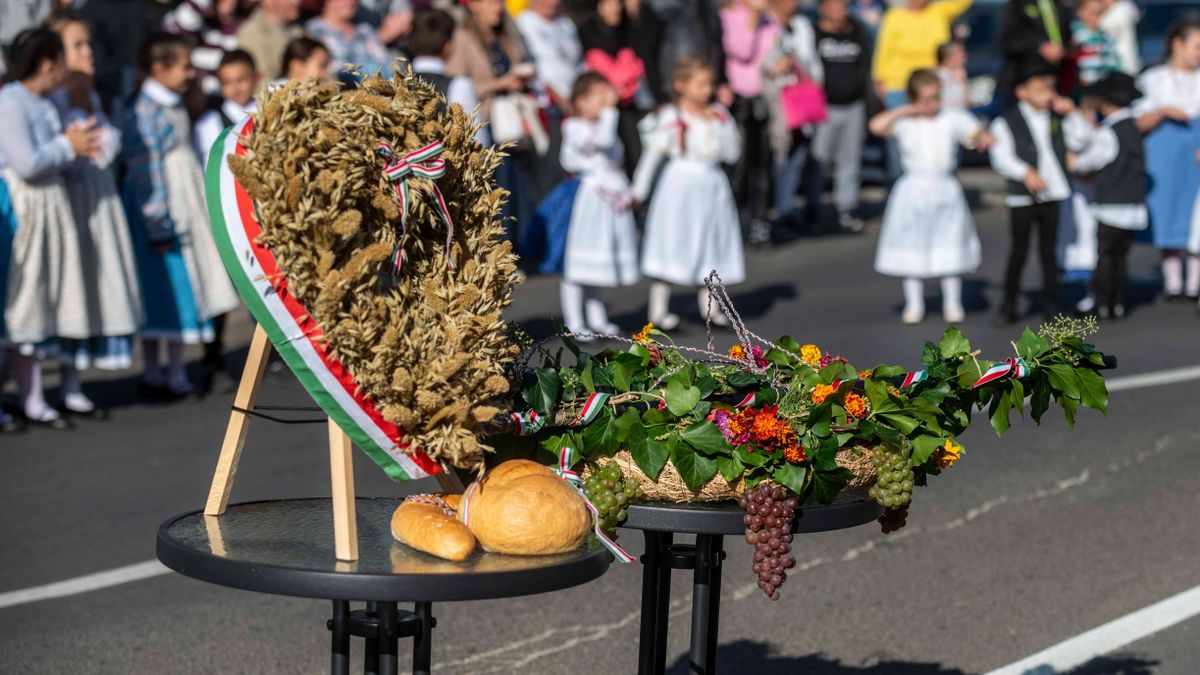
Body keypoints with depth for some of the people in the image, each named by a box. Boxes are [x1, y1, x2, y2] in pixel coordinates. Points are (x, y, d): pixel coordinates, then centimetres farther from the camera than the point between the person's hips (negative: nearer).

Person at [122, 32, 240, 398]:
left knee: (185, 292, 10)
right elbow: (146, 174, -17)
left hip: (187, 214, 9)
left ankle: (176, 371, 17)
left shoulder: (175, 109, 12)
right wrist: (159, 226, -18)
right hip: (162, 217, -9)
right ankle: (153, 373, 8)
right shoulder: (145, 114, -16)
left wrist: (198, 215, 23)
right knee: (161, 292, -1)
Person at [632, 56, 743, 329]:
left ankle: (709, 305, 21)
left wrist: (720, 125, -8)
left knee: (711, 243, 10)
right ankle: (658, 308, 1)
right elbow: (651, 156, -4)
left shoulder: (718, 116, 5)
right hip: (680, 184, -5)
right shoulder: (670, 119, -7)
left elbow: (732, 154, 3)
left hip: (712, 186, 5)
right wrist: (638, 191, -4)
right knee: (672, 243, -4)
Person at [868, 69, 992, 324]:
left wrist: (982, 138, -33)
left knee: (951, 251, 4)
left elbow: (977, 132, -10)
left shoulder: (952, 118, -2)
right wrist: (906, 111, -18)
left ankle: (953, 304, 16)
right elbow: (876, 126, -21)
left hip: (945, 191, 1)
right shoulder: (904, 122, -5)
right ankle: (914, 305, 16)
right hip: (913, 190, -1)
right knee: (912, 251, 5)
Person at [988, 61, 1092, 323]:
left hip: (1053, 195, 4)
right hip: (1022, 197, -4)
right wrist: (1025, 173, -28)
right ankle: (1009, 303, 10)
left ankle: (1050, 302, 16)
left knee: (1049, 251, 10)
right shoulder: (1007, 122, -5)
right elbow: (1001, 158, -14)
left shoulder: (1058, 118, 9)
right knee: (1018, 252, 1)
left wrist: (1071, 113, -3)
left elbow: (1080, 141, 6)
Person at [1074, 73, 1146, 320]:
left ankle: (1102, 304, 0)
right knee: (1121, 256, 12)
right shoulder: (1134, 128, 10)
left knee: (1105, 255, -1)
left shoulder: (1109, 133, -14)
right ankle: (1118, 304, 13)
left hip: (1112, 206, -7)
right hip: (1135, 204, 7)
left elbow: (1084, 163, -5)